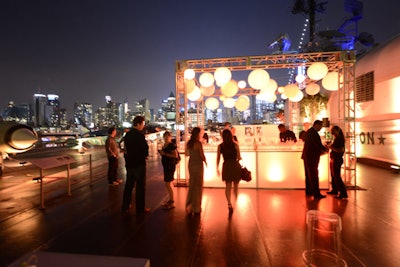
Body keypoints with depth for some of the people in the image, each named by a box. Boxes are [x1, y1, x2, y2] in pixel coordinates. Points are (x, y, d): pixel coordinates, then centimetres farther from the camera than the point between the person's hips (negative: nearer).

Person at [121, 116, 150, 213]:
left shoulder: (127, 134, 6)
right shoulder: (140, 135, -18)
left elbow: (127, 147, 12)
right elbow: (145, 147, -18)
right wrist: (145, 155, 3)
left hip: (129, 162, 8)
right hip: (139, 163, -7)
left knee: (129, 184, 17)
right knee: (140, 186, 3)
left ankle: (125, 205, 27)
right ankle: (140, 208, 11)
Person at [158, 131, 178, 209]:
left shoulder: (172, 145, -14)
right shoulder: (164, 145, 12)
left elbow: (175, 155, -22)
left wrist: (165, 153, -22)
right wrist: (161, 152, 4)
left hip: (170, 166, -9)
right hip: (166, 165, 9)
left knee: (167, 184, -7)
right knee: (168, 184, 15)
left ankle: (172, 203, 2)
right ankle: (170, 200, 27)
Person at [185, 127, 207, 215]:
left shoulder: (188, 143, 3)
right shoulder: (198, 143, -16)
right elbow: (202, 155, -16)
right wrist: (205, 161, 3)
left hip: (191, 165, 6)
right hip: (198, 165, -6)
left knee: (191, 185, 17)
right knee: (198, 186, 6)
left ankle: (189, 206, 23)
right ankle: (196, 208, 15)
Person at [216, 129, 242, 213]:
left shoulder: (220, 146, -3)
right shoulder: (235, 145, -7)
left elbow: (218, 158, 0)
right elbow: (239, 158, -5)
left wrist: (217, 168, 11)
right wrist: (239, 158, 18)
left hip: (226, 166, 1)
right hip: (235, 166, -1)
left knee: (228, 186, 10)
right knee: (235, 186, 17)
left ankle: (229, 203, -5)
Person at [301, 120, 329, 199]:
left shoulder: (309, 131, 12)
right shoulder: (314, 133, -20)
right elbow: (318, 145, -22)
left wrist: (321, 150, 13)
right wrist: (326, 149, -5)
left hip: (307, 156, 10)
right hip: (311, 157, -10)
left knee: (309, 174, 17)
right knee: (314, 175, -6)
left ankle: (309, 190, 27)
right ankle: (316, 194, -1)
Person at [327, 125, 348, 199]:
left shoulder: (340, 139, -15)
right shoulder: (336, 138, 12)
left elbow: (341, 150, -23)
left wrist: (332, 147, -23)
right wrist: (330, 146, 6)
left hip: (337, 160, -10)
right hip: (333, 159, 10)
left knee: (337, 176, -7)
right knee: (333, 176, 17)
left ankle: (343, 193, -2)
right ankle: (334, 190, 29)